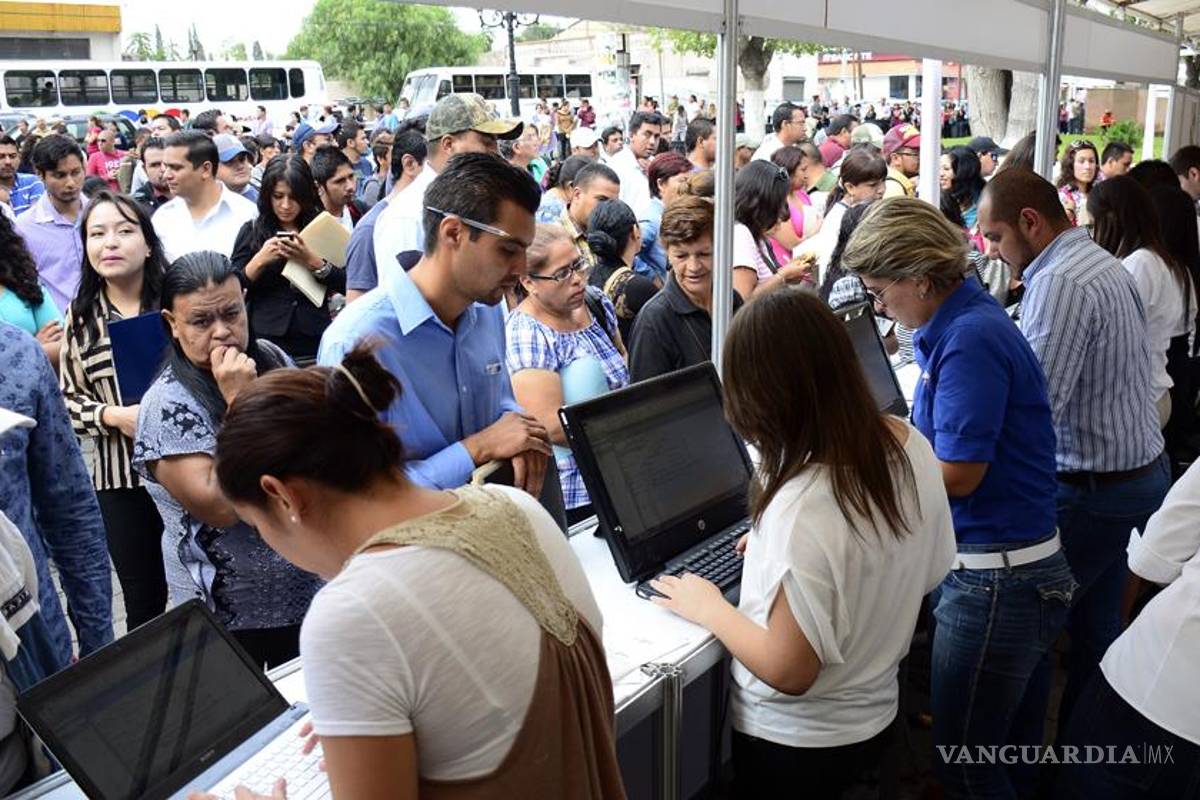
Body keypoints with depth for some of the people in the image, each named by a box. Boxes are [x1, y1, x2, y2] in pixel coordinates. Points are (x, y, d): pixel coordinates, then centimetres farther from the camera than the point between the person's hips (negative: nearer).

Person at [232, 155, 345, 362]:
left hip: (315, 343, 0)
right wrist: (260, 260, -14)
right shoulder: (252, 230, 5)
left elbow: (345, 285, -4)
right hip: (266, 342, 0)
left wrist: (312, 262, -18)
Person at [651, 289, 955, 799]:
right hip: (876, 714, 7)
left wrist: (708, 608, -12)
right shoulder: (911, 446, -11)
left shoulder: (801, 510, -35)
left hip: (795, 744, -7)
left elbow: (789, 672, -27)